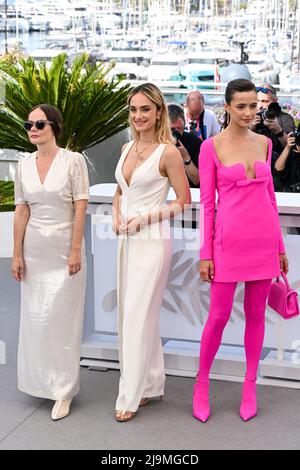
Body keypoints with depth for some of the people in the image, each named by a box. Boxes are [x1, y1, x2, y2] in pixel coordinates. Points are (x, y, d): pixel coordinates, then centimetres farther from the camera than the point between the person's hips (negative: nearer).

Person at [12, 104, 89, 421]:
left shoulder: (73, 160, -7)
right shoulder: (24, 165, 5)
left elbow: (80, 208, -8)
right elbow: (21, 211, 6)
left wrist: (75, 251, -13)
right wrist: (17, 254, 3)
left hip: (64, 250, -4)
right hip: (34, 250, 4)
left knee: (60, 319, -1)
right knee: (35, 319, 9)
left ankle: (63, 389, 11)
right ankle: (42, 381, 26)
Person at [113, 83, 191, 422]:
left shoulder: (167, 152, -10)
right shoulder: (127, 148, 10)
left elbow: (184, 201, -8)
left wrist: (146, 218, -15)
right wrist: (116, 216, 3)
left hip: (152, 239, -8)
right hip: (127, 239, 8)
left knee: (138, 316, -4)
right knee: (131, 313, 13)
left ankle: (131, 396, 8)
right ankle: (152, 384, 27)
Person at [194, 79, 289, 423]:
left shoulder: (264, 143, 8)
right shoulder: (211, 147, -4)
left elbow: (269, 194, 13)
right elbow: (207, 203, -3)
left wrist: (280, 245, 13)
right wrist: (205, 253, -5)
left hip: (264, 238, 4)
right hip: (229, 239, -3)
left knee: (256, 313, 10)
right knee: (219, 315, 1)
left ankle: (250, 385, 23)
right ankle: (202, 383, 20)